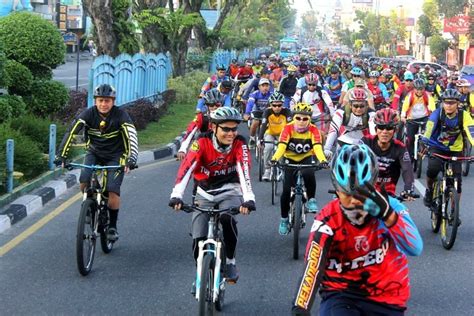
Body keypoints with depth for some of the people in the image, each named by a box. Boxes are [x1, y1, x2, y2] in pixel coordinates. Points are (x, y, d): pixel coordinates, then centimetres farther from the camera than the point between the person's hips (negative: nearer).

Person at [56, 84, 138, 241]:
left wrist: (131, 160, -45)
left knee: (113, 191, -16)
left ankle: (112, 226, 5)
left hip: (115, 156, -2)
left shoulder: (120, 115, -20)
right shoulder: (89, 114, -16)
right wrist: (61, 156, -34)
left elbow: (132, 137, -30)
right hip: (94, 153, 2)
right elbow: (71, 132, -23)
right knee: (84, 181, -22)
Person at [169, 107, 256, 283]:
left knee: (227, 218, -34)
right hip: (205, 194, 1)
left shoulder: (239, 144, -16)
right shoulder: (202, 143, -16)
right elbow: (186, 168, -28)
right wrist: (176, 196, -43)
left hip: (229, 191, -1)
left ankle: (230, 261, -11)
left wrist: (248, 199, -45)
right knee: (199, 240, -13)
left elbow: (244, 171, -30)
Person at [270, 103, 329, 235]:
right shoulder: (288, 128, -20)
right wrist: (275, 158, -52)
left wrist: (323, 160, -51)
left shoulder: (313, 130, -18)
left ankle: (311, 200, -11)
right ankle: (284, 219, 12)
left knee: (309, 174, -36)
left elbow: (317, 147, -31)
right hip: (290, 159, 0)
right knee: (286, 190, -9)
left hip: (306, 158, 0)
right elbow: (281, 146, -32)